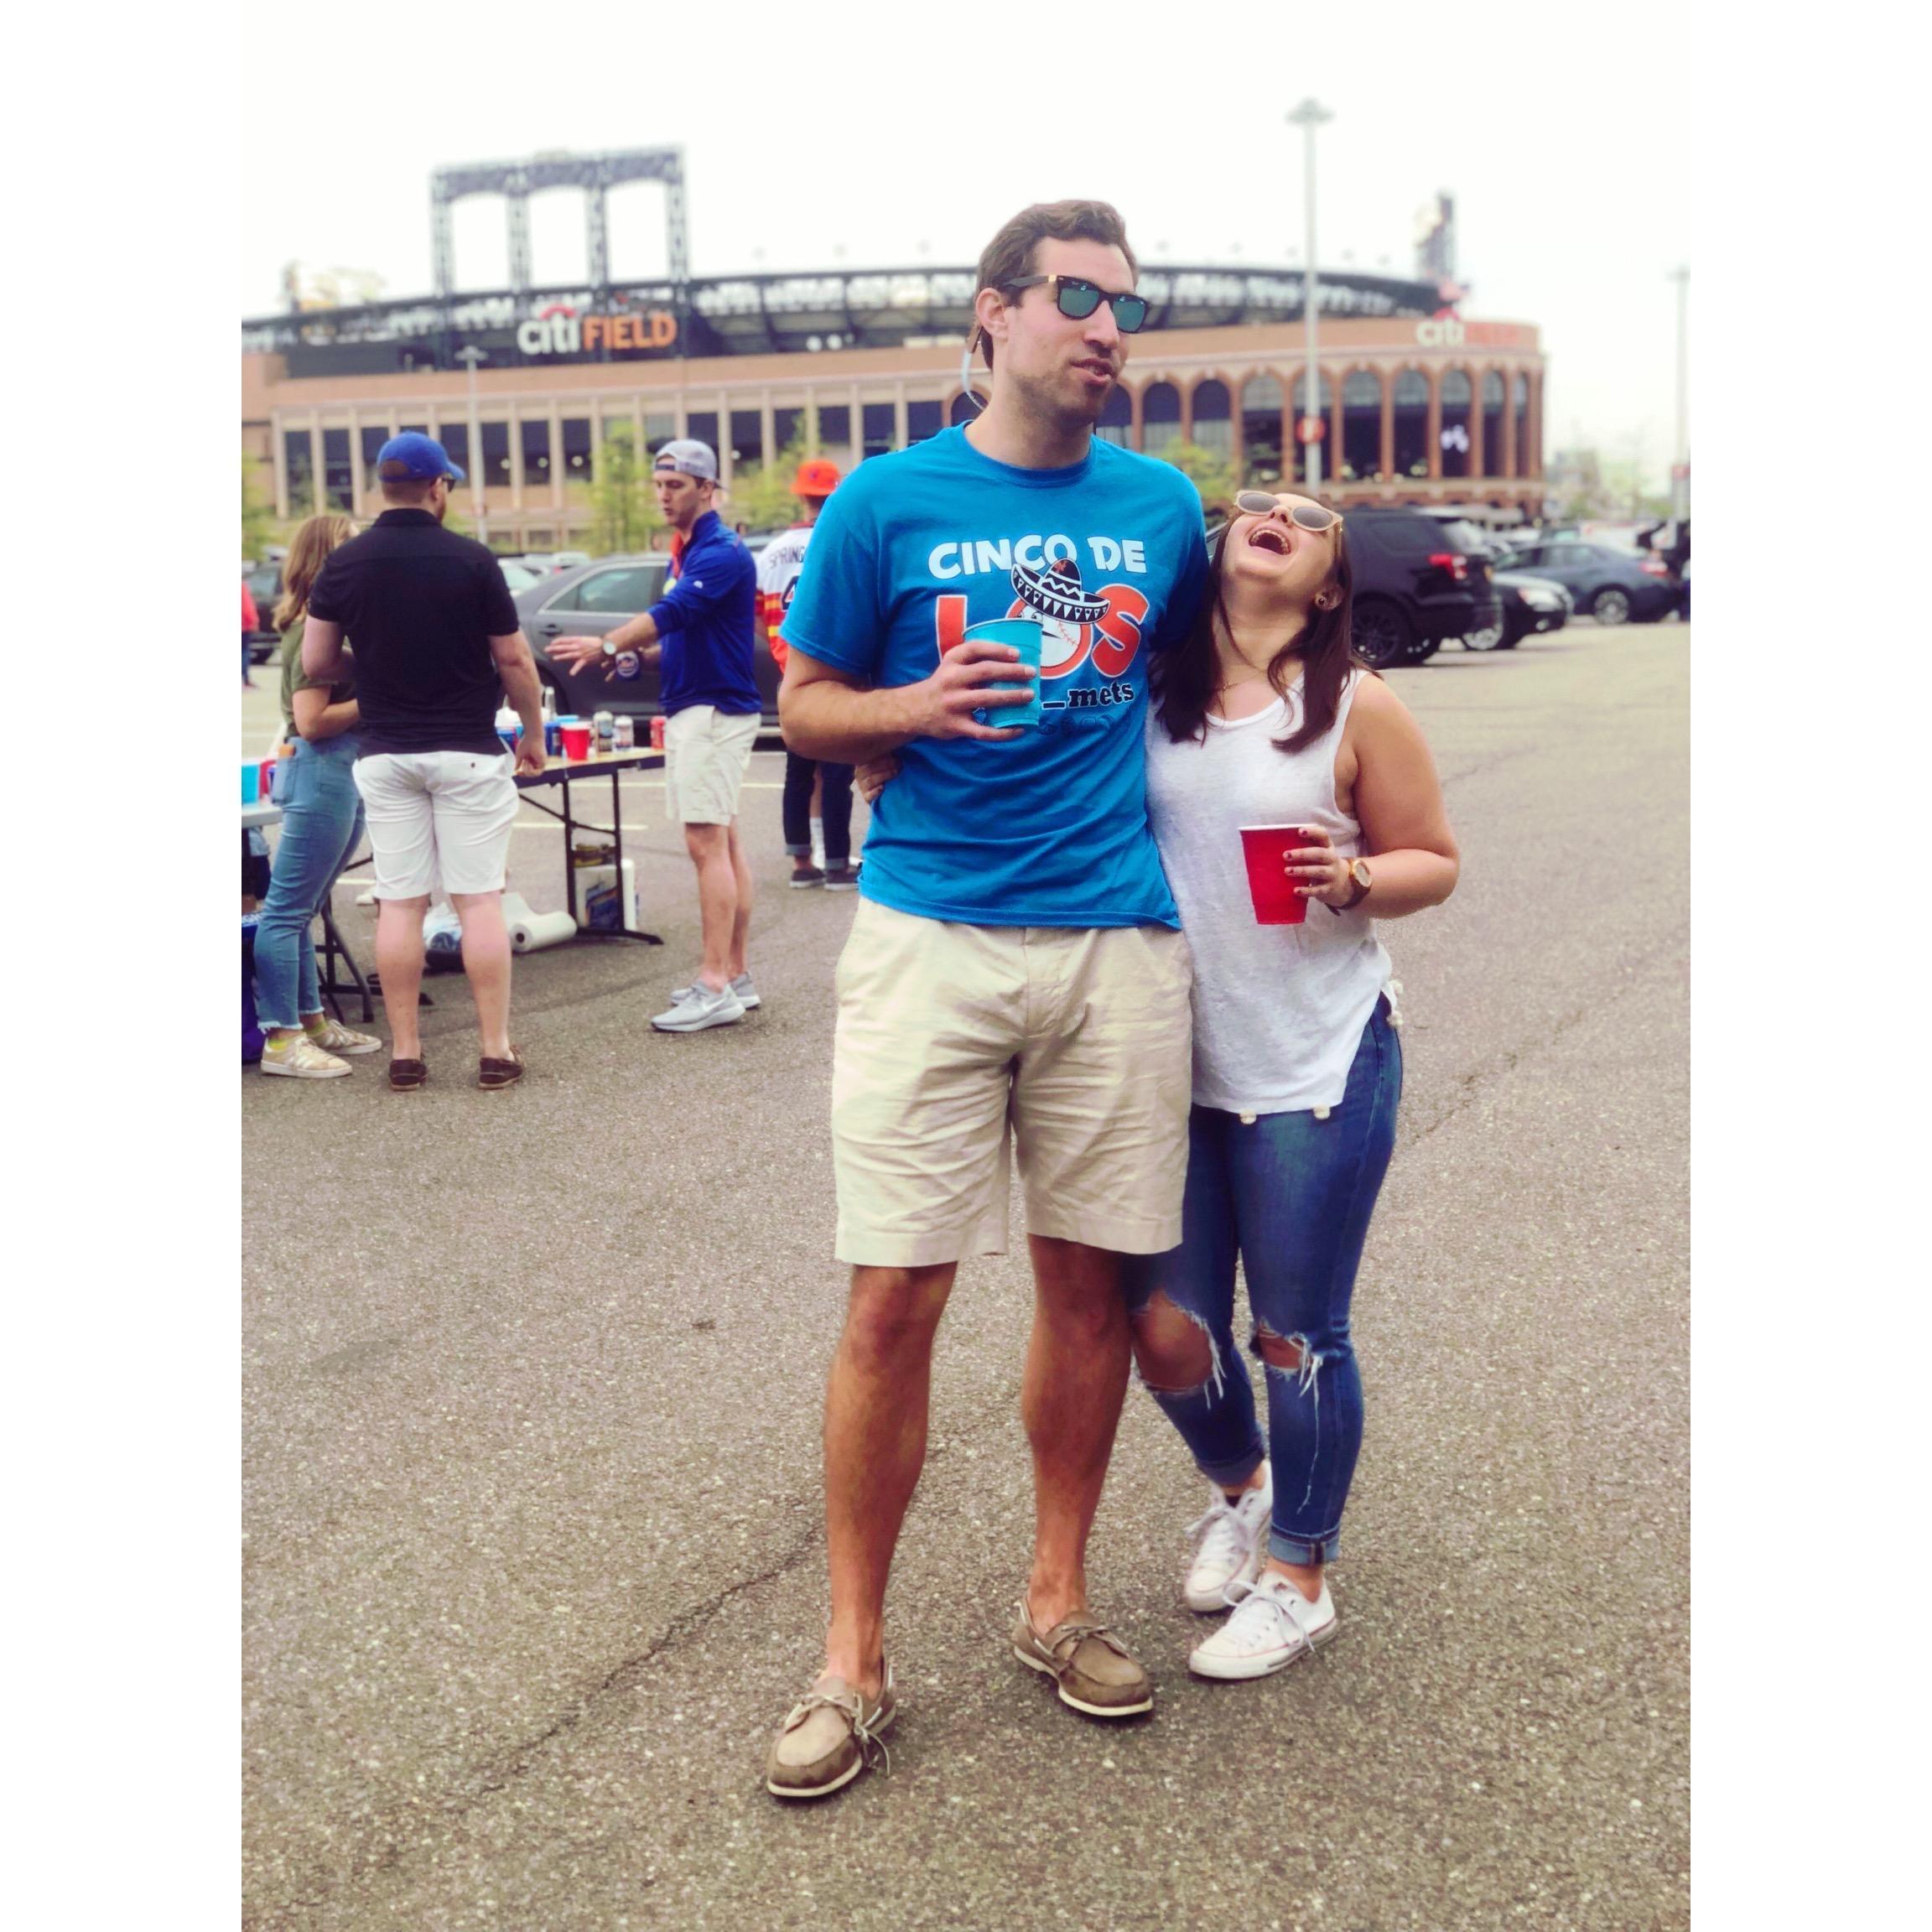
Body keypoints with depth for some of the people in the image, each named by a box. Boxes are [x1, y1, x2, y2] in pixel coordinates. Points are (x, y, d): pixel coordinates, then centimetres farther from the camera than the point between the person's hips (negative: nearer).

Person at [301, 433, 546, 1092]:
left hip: (385, 755, 3)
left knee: (399, 903, 6)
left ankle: (404, 1053, 9)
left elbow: (315, 663, 2)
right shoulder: (471, 560, -8)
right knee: (479, 900, 1)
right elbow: (514, 660, -4)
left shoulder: (346, 563, -1)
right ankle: (496, 1052, 4)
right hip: (467, 753, -3)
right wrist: (534, 734, 9)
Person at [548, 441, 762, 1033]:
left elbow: (673, 613, -27)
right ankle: (735, 976, 16)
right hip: (691, 710, 10)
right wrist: (639, 654, 7)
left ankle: (715, 988, -11)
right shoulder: (687, 552, 18)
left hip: (714, 710, -10)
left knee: (708, 844, -12)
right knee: (723, 844, 11)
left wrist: (608, 645, -35)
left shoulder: (721, 553, -13)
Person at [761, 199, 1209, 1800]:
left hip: (1118, 940, 3)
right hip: (931, 934, -3)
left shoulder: (1164, 506, 10)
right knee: (896, 1296, -4)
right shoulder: (889, 501, 2)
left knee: (1092, 1283, 9)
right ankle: (855, 1656, 12)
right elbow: (805, 706, 6)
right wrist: (920, 705, -12)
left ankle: (1058, 1600, 29)